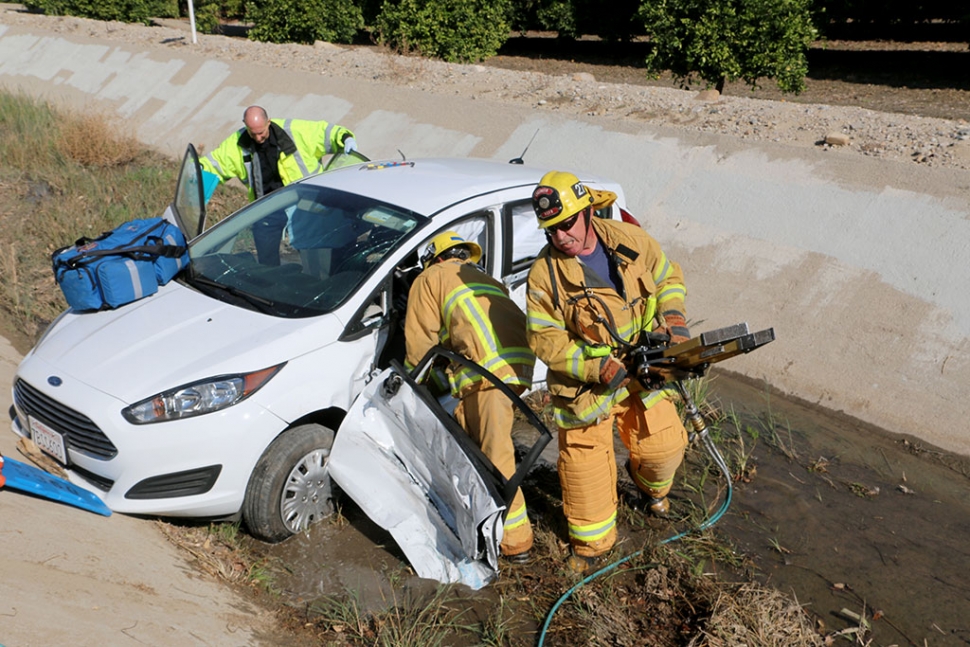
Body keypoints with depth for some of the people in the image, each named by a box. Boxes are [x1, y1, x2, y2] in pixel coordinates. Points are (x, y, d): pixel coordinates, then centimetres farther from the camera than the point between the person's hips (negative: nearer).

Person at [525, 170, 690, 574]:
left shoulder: (631, 240, -10)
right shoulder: (545, 275, -19)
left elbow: (668, 278, 7)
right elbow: (546, 341, -16)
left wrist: (673, 320, -11)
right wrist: (600, 368, -25)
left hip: (642, 370, 3)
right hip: (585, 382, -3)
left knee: (663, 447, 7)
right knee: (586, 464, 1)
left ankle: (650, 485, 45)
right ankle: (590, 544, 23)